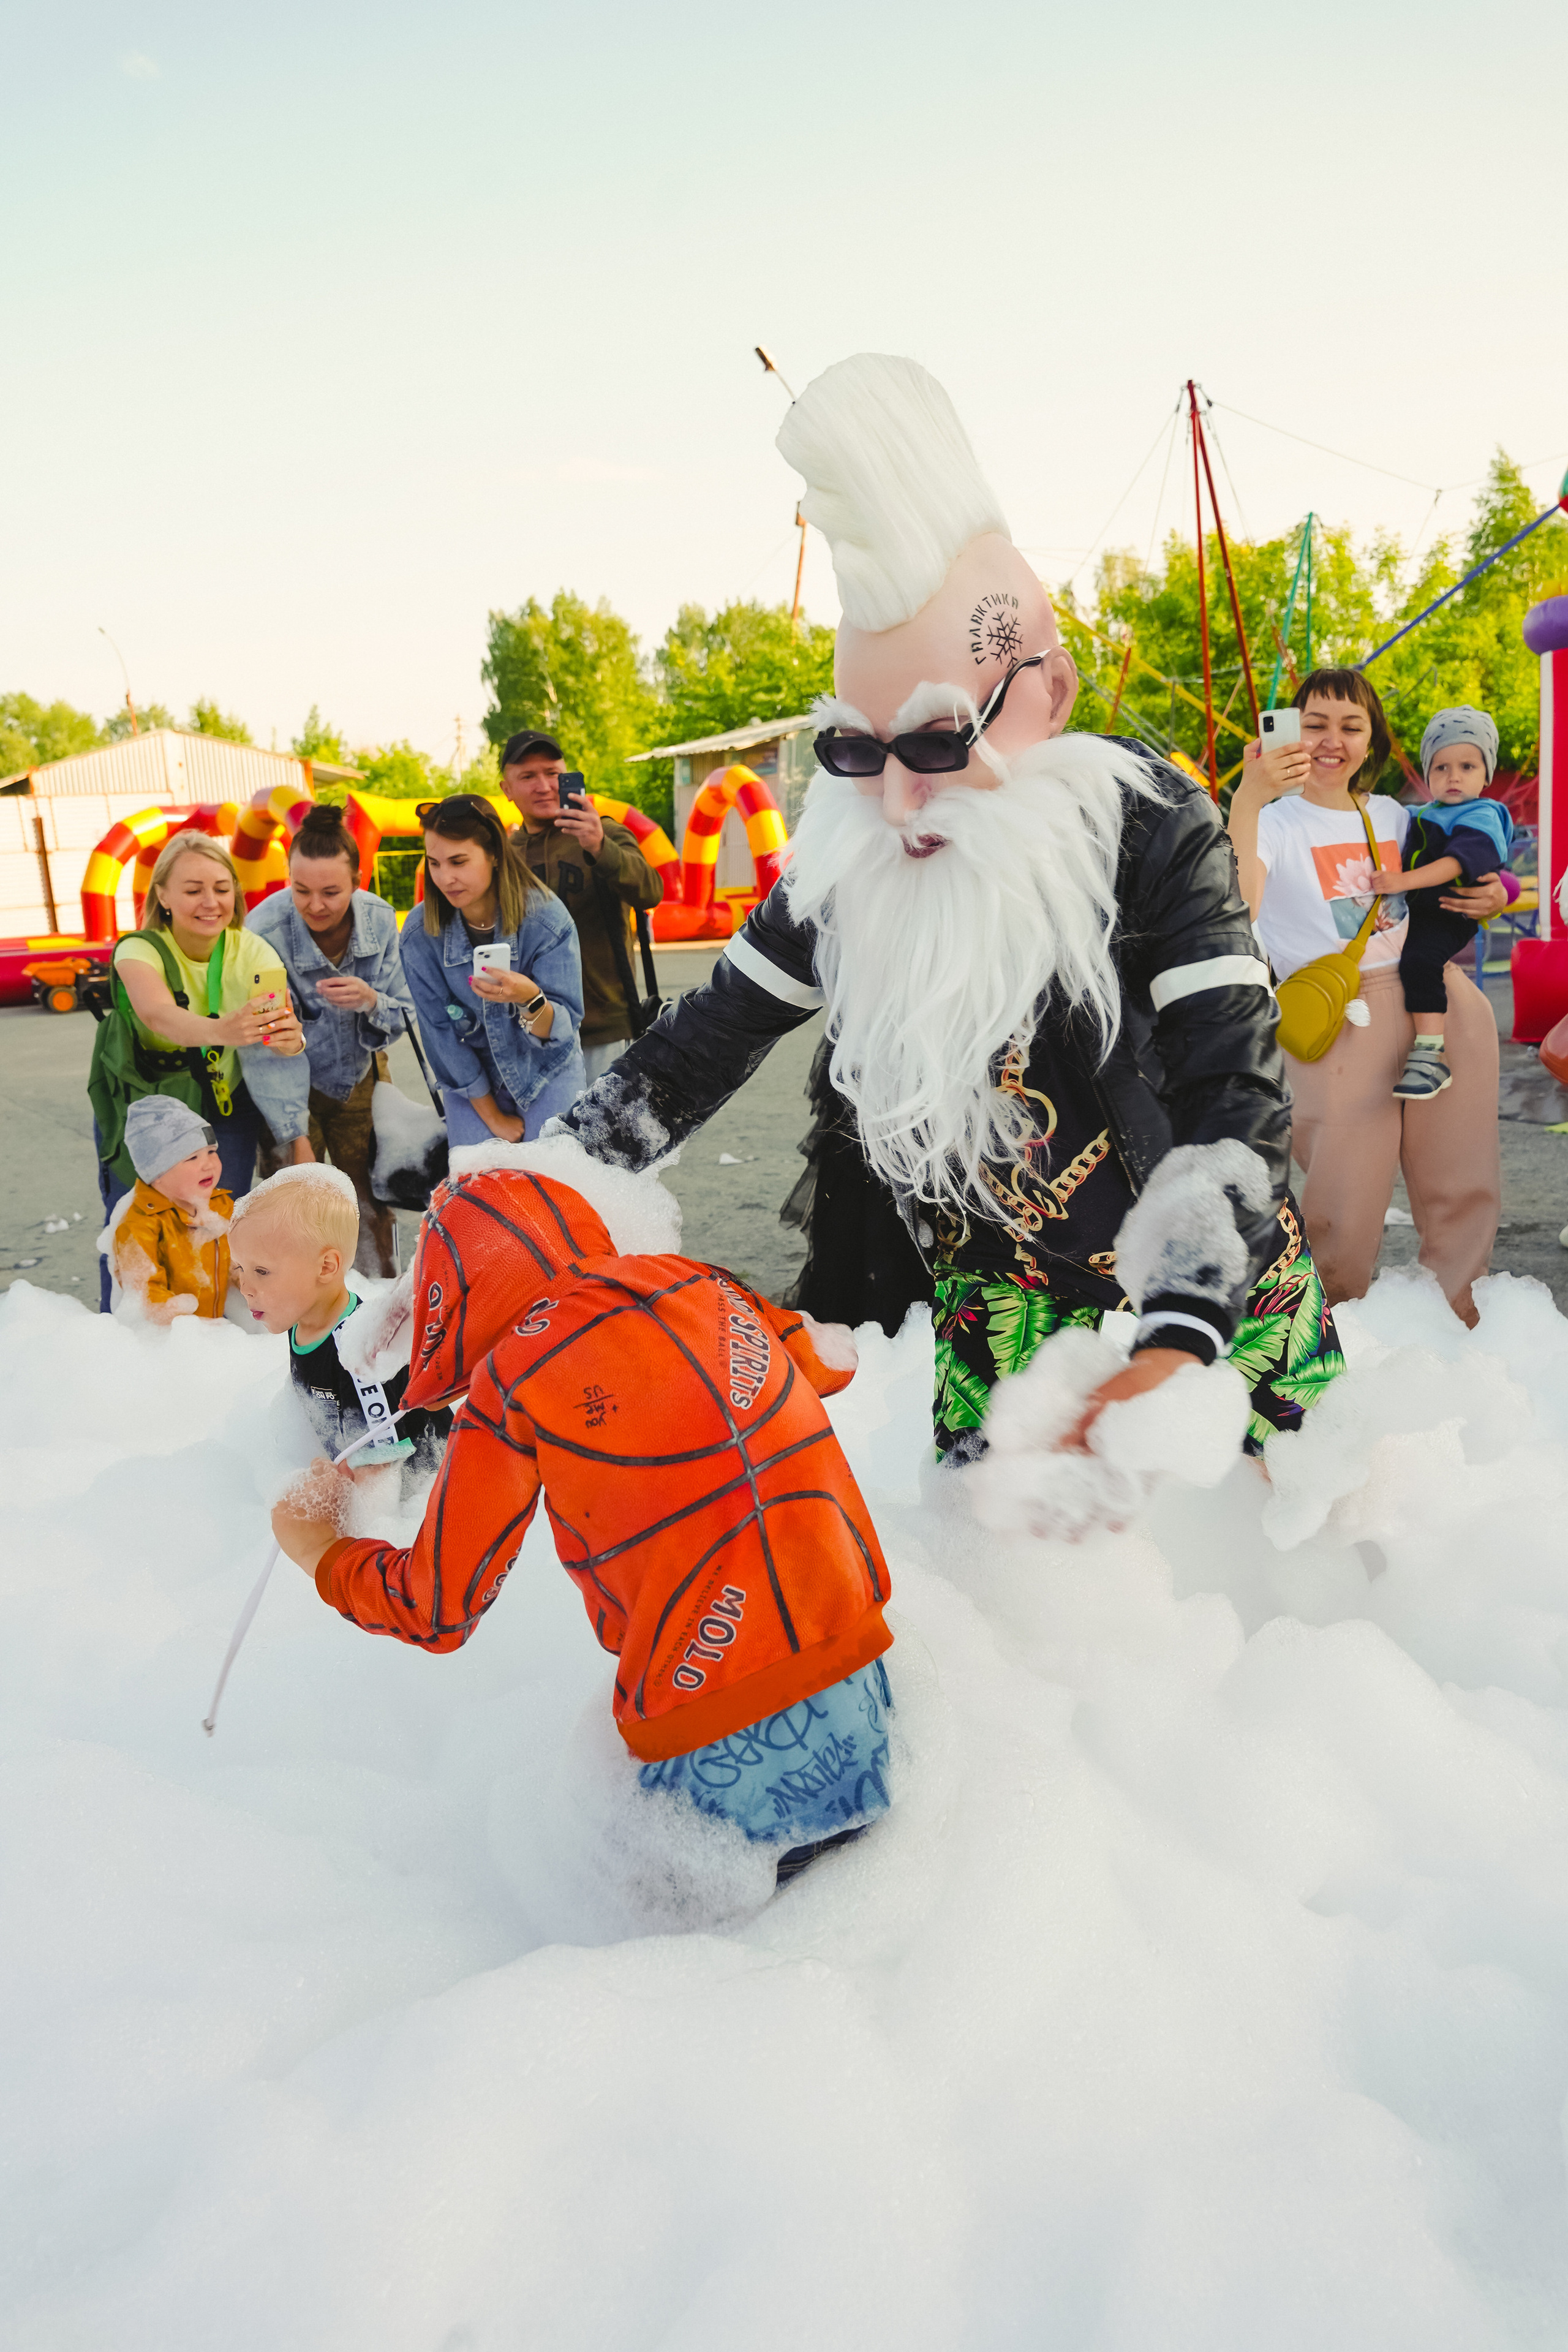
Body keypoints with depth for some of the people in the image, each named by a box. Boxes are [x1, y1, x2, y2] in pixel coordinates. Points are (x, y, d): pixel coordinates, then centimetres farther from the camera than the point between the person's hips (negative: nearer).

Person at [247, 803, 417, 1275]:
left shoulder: (379, 920, -15)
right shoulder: (264, 931, -25)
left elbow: (401, 1019, -7)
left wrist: (370, 1002, -30)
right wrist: (296, 1136, -27)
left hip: (360, 1080, 3)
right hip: (293, 1090, -3)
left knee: (372, 1203, 6)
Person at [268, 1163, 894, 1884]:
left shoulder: (513, 1382, -8)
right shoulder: (697, 1283, 7)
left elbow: (437, 1613, 1)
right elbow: (828, 1359, 27)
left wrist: (318, 1549, 19)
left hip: (719, 1739, -5)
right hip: (853, 1657, 6)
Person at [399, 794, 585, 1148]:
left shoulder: (547, 919, -19)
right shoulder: (420, 934, -14)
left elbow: (564, 1030, -20)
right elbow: (440, 1032, -7)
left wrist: (531, 999, -43)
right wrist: (493, 1117, -5)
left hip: (547, 1072, -1)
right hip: (473, 1079, 1)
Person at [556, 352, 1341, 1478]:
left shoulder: (1146, 828, -19)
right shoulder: (843, 870, -7)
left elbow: (1237, 1095, -24)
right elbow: (702, 1046, -1)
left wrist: (1179, 1343, -39)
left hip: (1210, 1293, -2)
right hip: (996, 1316, 3)